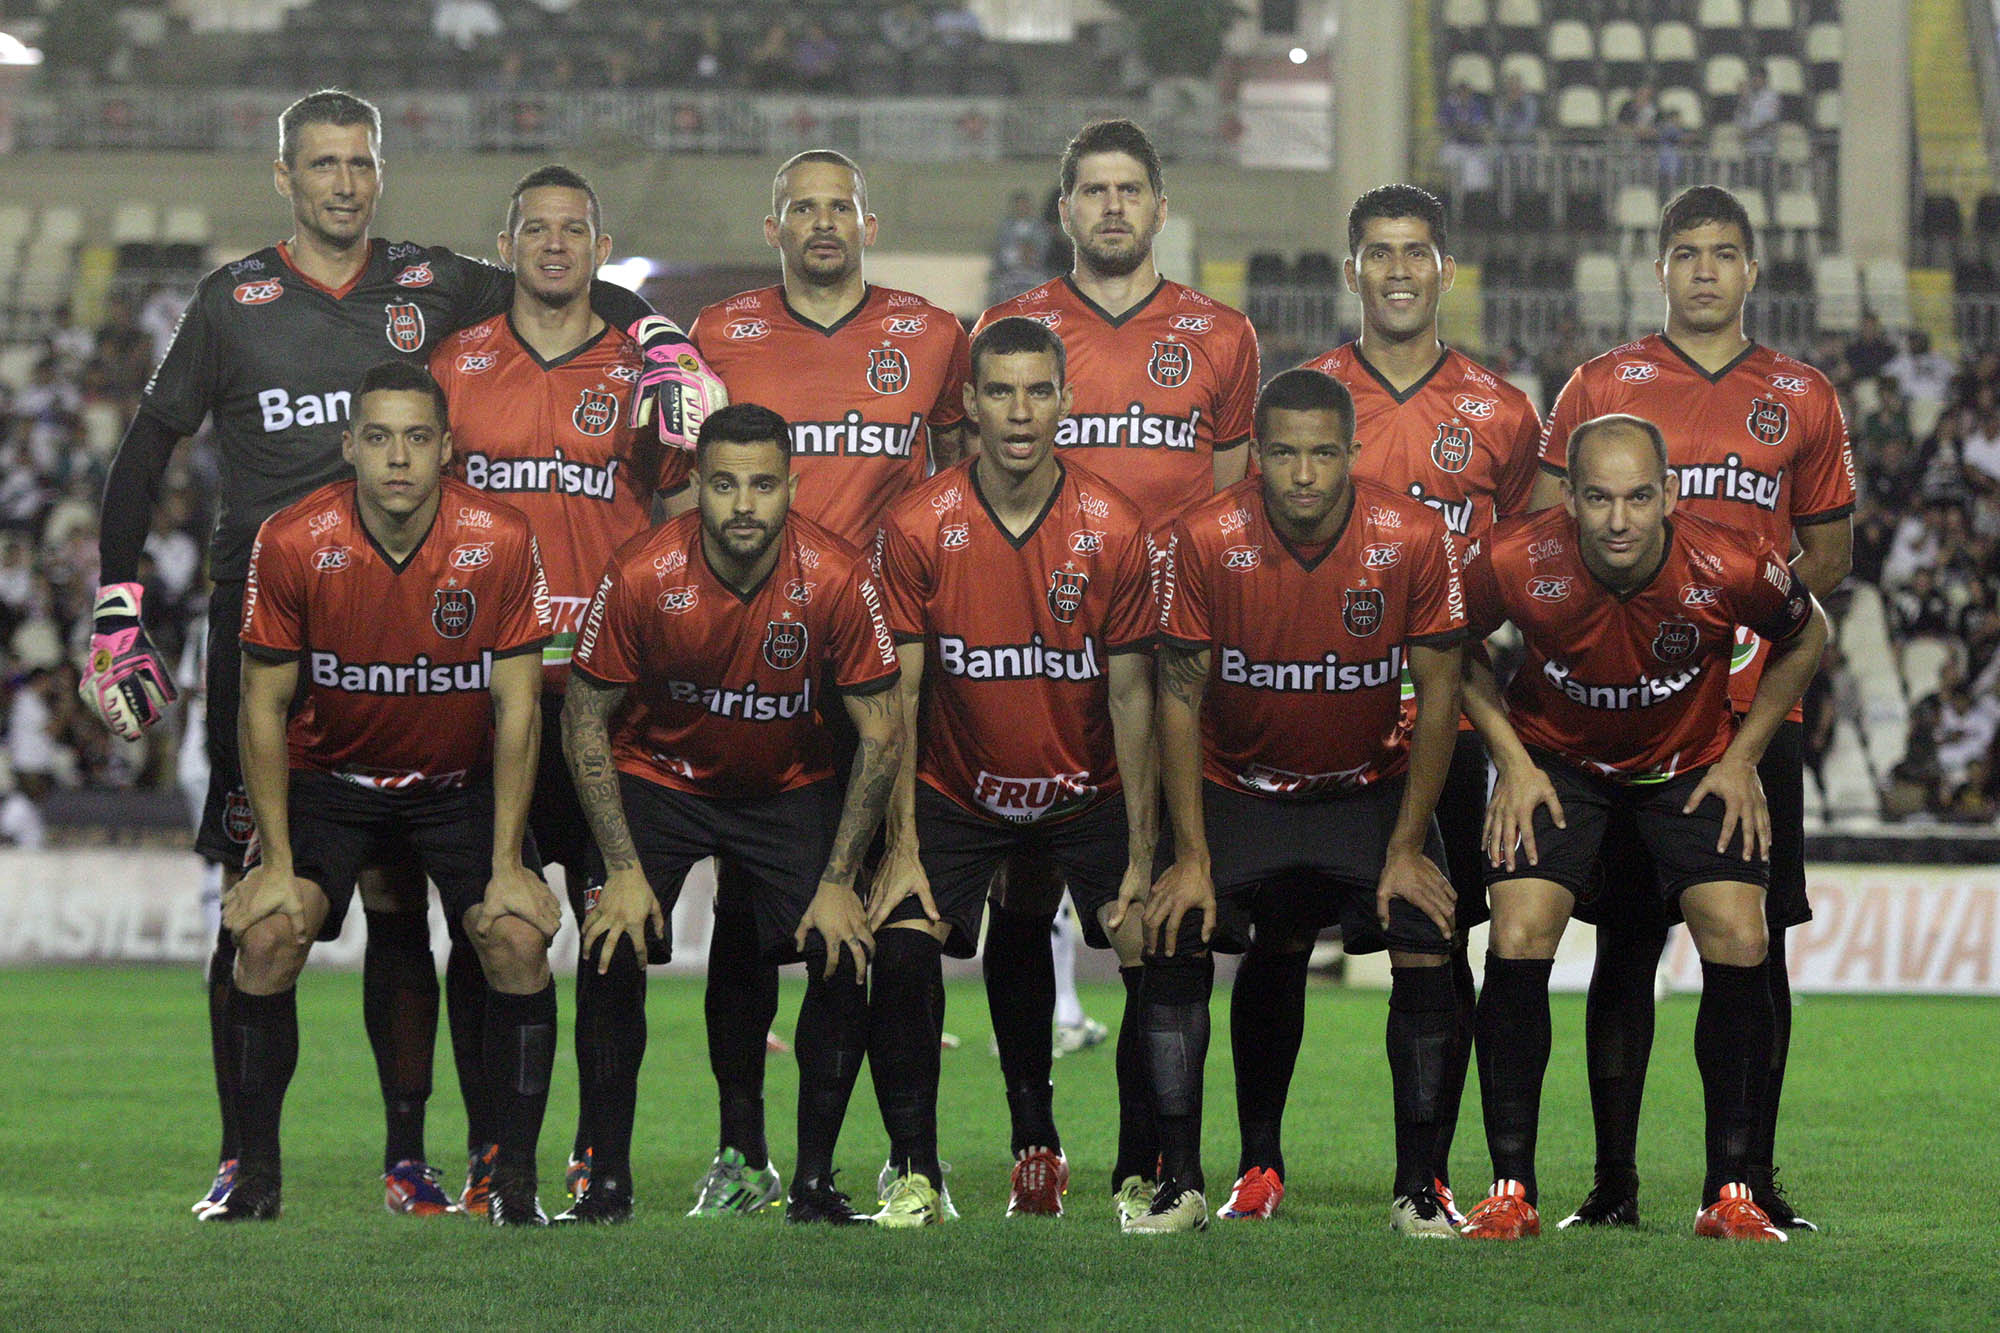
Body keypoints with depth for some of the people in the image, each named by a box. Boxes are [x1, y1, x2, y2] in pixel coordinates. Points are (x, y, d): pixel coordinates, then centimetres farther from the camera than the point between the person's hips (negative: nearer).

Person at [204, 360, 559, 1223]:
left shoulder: (500, 543, -18)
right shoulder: (292, 544, -18)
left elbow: (516, 707, -12)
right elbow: (264, 707, -10)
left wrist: (508, 863, -15)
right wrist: (277, 860, -14)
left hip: (464, 783, 0)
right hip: (328, 776, 0)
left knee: (518, 941, -20)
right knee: (267, 937, -21)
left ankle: (515, 1178, -5)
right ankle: (255, 1173, -5)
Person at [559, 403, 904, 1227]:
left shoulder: (836, 579, -22)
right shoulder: (643, 576, -23)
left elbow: (881, 736, -13)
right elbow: (585, 724, -11)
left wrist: (838, 882, -16)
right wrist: (624, 870, -16)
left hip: (790, 785, 1)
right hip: (659, 778, -1)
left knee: (847, 958, -16)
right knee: (612, 951, -19)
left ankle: (814, 1181, -1)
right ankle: (604, 1176, -3)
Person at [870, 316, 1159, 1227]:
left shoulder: (1115, 529, -11)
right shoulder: (917, 528, -11)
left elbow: (1130, 695, -6)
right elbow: (900, 696, -9)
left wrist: (1142, 853, -10)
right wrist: (903, 847, -15)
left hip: (1087, 791, 0)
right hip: (957, 792, 0)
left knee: (1155, 942, -15)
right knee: (899, 942, -20)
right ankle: (913, 1170, -8)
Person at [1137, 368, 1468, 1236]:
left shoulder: (1413, 538, -19)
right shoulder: (1204, 540, -19)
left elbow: (1438, 698, -9)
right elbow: (1180, 699, -11)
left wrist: (1406, 849, -11)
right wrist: (1192, 859, -14)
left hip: (1369, 785, 0)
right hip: (1238, 788, 0)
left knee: (1424, 949, -17)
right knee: (1176, 943, -18)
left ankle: (1418, 1190, -5)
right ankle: (1179, 1185, -8)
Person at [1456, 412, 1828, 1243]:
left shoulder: (1731, 568, -27)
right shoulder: (1514, 565, -27)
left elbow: (1805, 638, -4)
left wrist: (1742, 758, -5)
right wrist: (1511, 758, -8)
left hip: (1692, 764, 0)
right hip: (1557, 762, 0)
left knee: (1739, 944, -15)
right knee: (1517, 940, -17)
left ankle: (1731, 1190, -3)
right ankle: (1511, 1189, -7)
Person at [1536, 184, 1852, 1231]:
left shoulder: (1802, 399, 11)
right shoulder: (1601, 387, 6)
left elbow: (1829, 554, 16)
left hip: (1756, 706, 1)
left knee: (1756, 943, 1)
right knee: (1624, 946, 1)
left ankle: (1752, 1177, 8)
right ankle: (1612, 1178, 6)